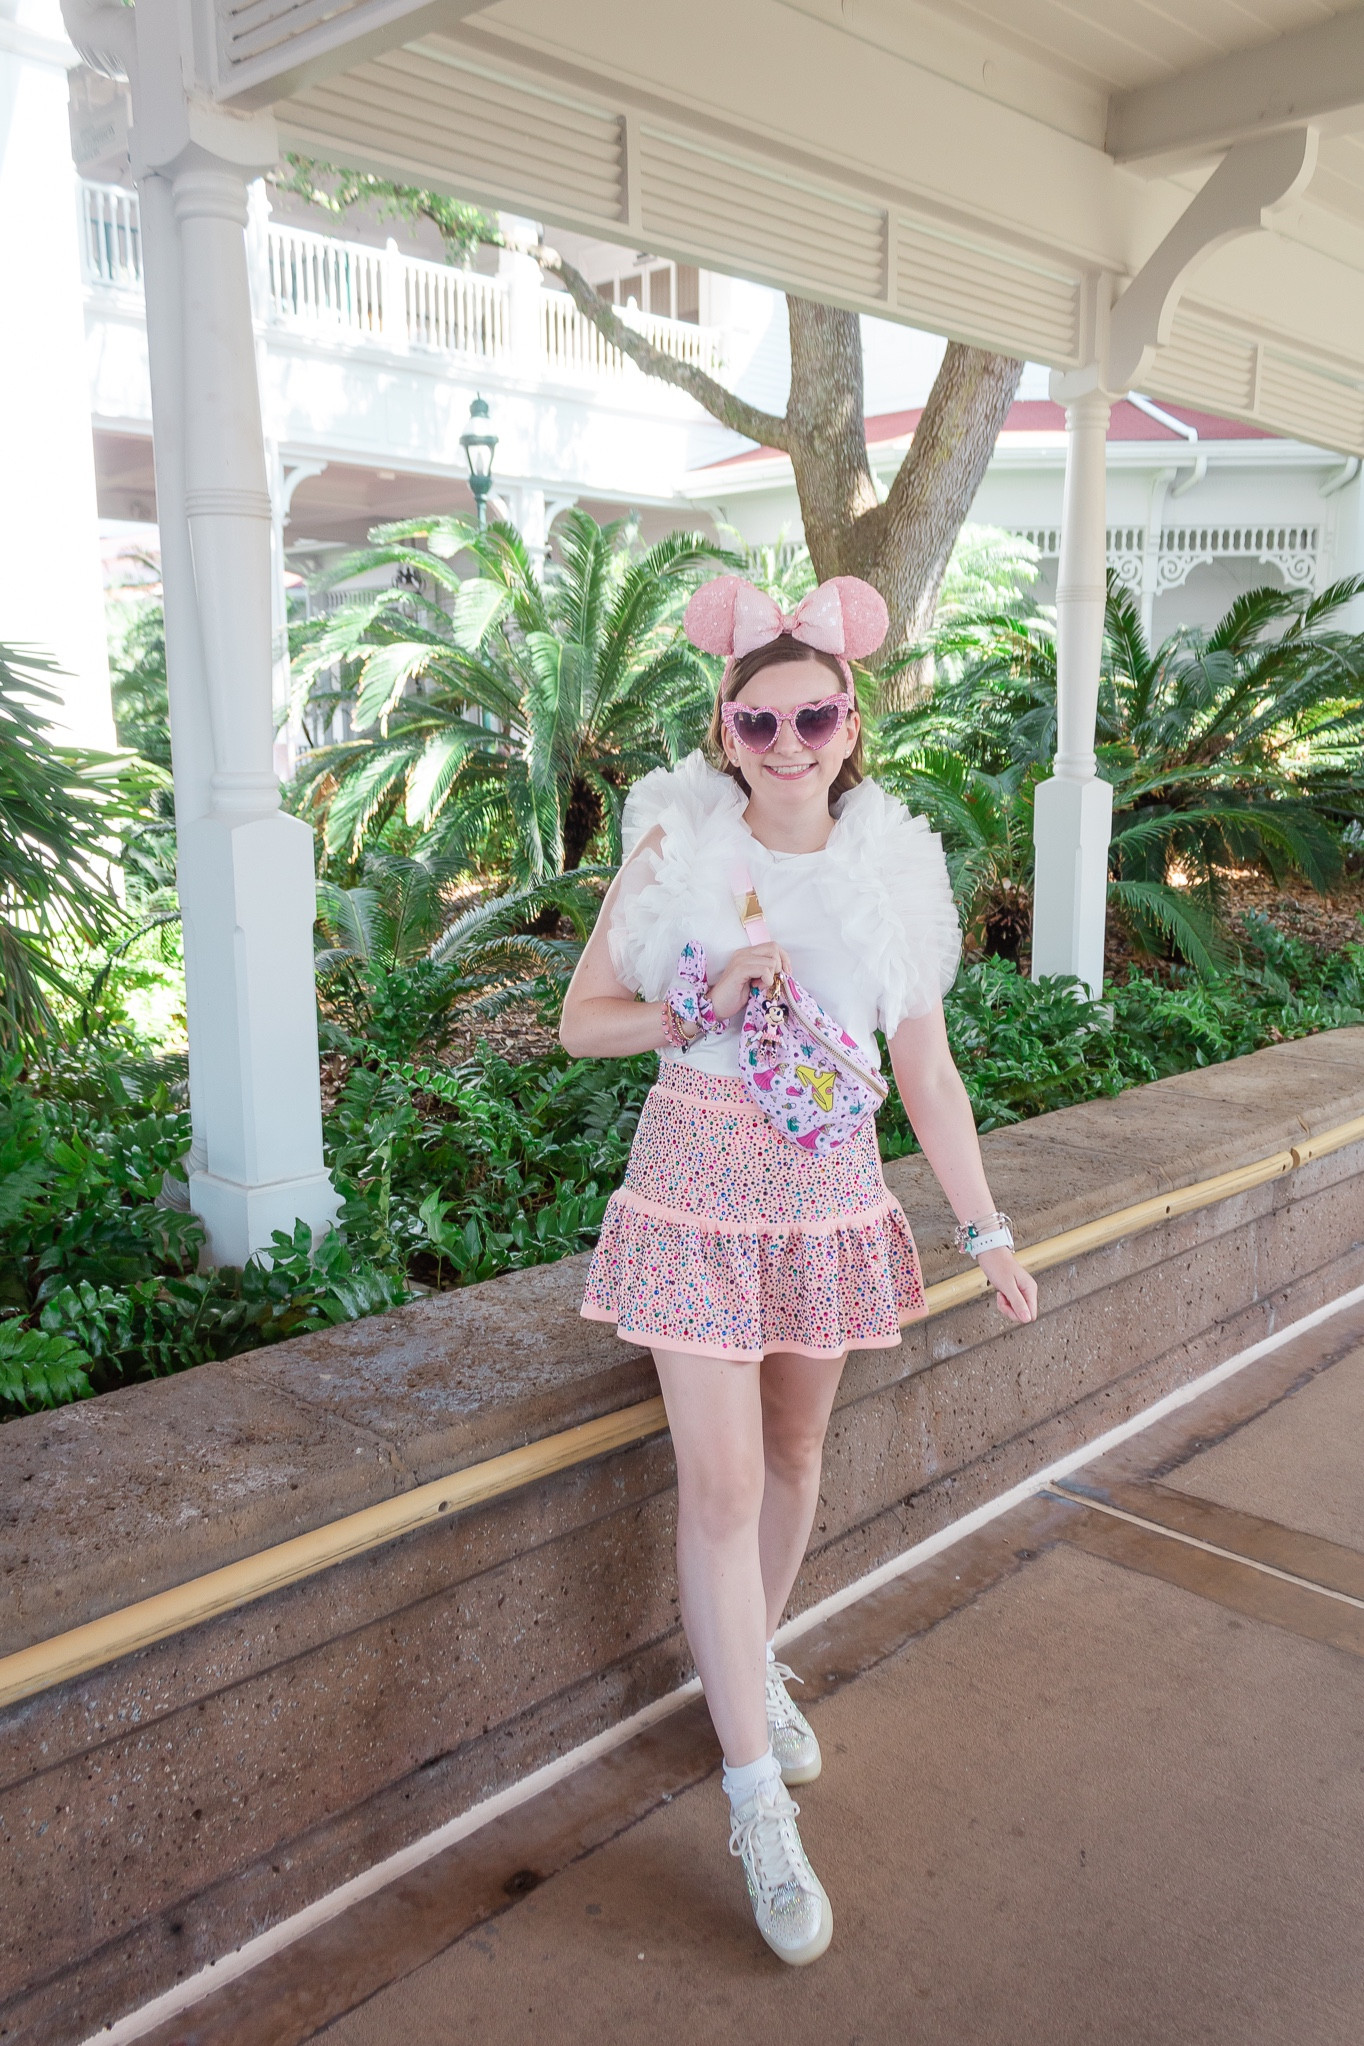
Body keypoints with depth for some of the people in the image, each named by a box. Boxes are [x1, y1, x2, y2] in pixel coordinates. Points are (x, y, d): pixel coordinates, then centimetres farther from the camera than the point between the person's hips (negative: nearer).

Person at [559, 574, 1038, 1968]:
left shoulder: (894, 868, -2)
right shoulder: (676, 847, -8)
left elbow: (927, 1074, 3)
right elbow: (582, 1021, -2)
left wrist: (988, 1234, 4)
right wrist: (706, 1006, -18)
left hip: (829, 1197, 3)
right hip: (700, 1190, -3)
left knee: (796, 1455, 17)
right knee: (721, 1482, -4)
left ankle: (753, 1666, 43)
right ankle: (757, 1795, 11)